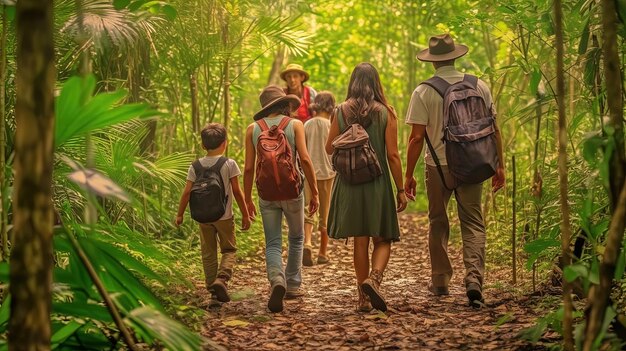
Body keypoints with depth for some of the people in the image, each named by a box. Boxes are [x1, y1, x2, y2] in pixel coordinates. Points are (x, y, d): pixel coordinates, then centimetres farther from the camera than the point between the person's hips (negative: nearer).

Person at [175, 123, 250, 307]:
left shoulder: (196, 166, 0)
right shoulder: (229, 164, -7)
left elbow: (187, 192, -2)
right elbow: (237, 191, -7)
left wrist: (180, 214, 9)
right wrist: (245, 214, 2)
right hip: (224, 216, -2)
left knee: (208, 254, 11)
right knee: (229, 250, 12)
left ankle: (214, 292, 10)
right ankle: (221, 278, -14)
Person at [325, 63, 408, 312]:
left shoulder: (342, 111, -2)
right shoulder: (385, 113, -5)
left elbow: (329, 148, 4)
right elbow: (392, 155, -6)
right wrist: (400, 189, 0)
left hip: (350, 183, 2)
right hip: (378, 183, -2)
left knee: (360, 240, 10)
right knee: (382, 239, 9)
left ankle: (364, 297, 11)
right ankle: (374, 278, -19)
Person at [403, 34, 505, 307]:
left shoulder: (423, 92, -8)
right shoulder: (479, 87, 1)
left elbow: (417, 137, -9)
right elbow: (493, 129, 3)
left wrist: (408, 174, -2)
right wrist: (499, 164, 12)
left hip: (438, 165, -1)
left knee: (438, 223, 14)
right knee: (473, 223, 4)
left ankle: (440, 280, 23)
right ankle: (474, 277, -14)